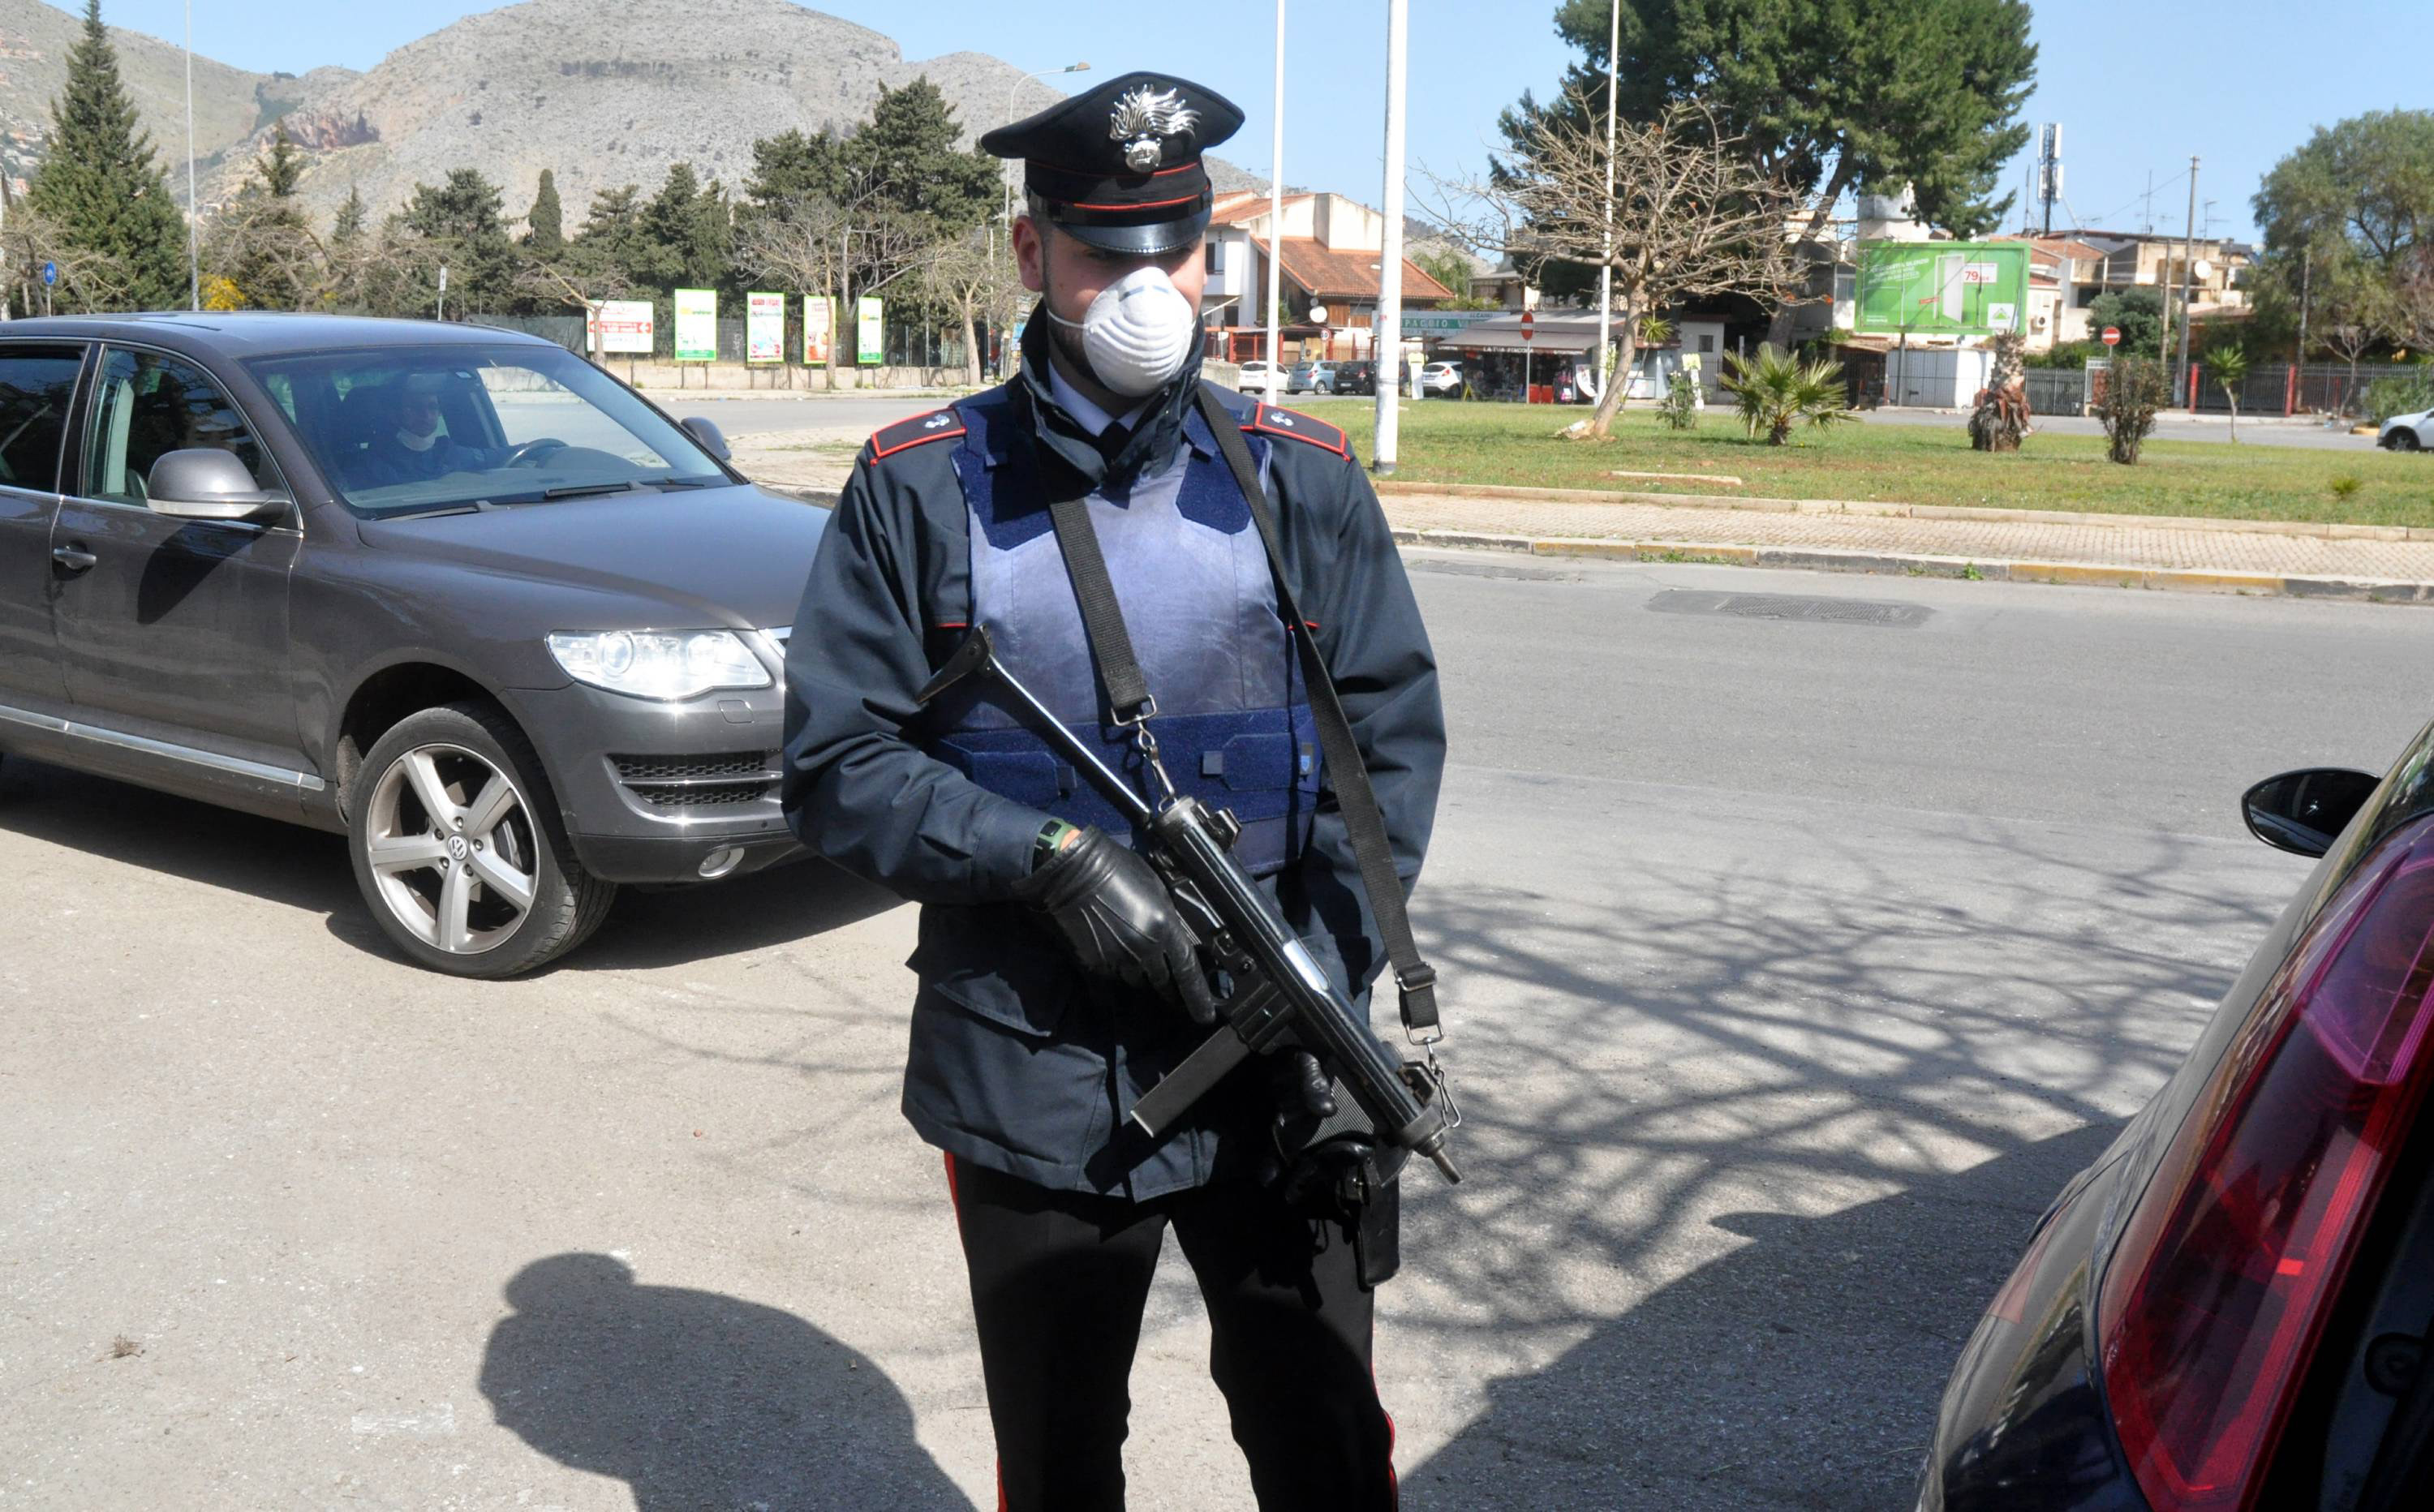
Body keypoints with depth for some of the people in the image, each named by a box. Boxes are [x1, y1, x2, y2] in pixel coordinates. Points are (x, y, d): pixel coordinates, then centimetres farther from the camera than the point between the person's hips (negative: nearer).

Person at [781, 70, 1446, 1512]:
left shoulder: (1303, 478, 2)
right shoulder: (919, 488, -2)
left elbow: (1395, 735, 1)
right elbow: (839, 762, -4)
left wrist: (1320, 980, -11)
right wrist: (1052, 858, -18)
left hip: (1277, 1078, 1)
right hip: (1029, 1081, 0)